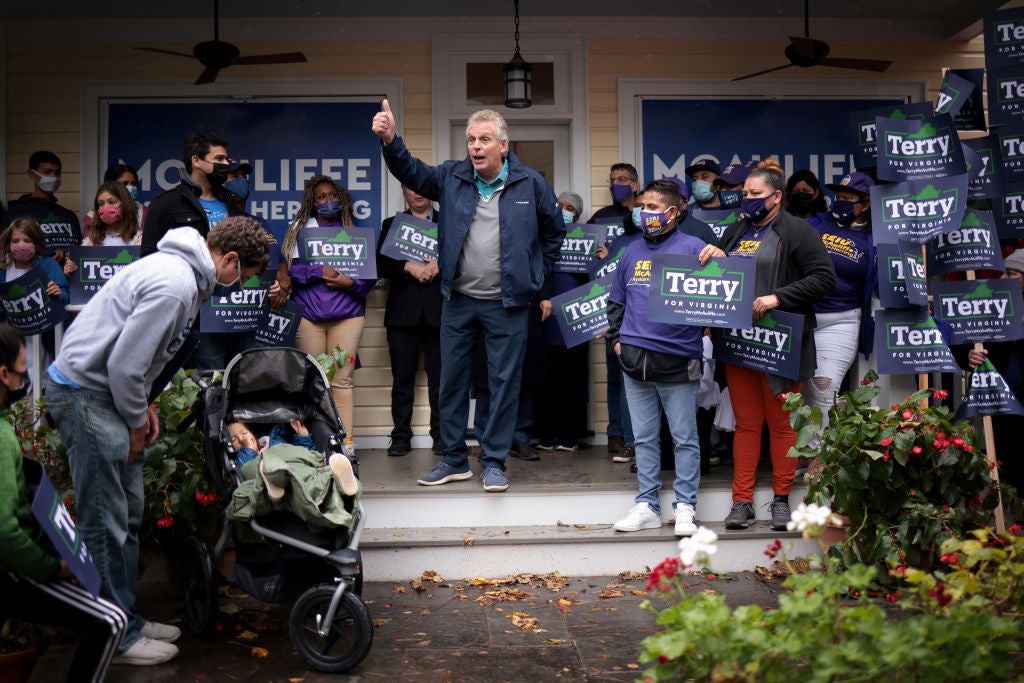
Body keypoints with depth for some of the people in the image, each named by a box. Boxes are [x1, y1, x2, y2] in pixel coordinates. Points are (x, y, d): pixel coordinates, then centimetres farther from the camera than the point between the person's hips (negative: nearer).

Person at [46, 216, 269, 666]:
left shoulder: (184, 271, 10)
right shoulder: (175, 286, -23)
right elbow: (125, 364, -23)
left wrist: (143, 407, 11)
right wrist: (136, 422, -9)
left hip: (109, 388, 11)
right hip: (86, 395, -11)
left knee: (128, 515, 15)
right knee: (105, 523, -3)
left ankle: (126, 619, 25)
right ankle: (116, 637, 6)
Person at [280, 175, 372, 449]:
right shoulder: (300, 229, 12)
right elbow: (289, 268, 1)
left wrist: (350, 282, -9)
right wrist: (319, 272, -11)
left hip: (347, 315, 0)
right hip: (307, 314, 0)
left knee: (342, 379, -4)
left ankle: (345, 439, -1)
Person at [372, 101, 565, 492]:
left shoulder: (531, 184, 0)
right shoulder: (451, 178, 5)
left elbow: (554, 233, 10)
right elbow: (411, 172, -5)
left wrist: (539, 280, 8)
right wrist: (390, 141, -23)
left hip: (507, 303, -2)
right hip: (458, 300, 2)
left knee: (504, 382, 3)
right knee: (452, 380, 8)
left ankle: (494, 462, 15)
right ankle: (454, 459, 21)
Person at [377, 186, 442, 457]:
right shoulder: (391, 225, 16)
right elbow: (381, 265, 4)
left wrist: (440, 264, -12)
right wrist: (408, 267, -11)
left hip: (438, 312, -1)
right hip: (403, 312, 1)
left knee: (440, 377, -1)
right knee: (402, 377, 2)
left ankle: (441, 435, 6)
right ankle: (401, 436, 8)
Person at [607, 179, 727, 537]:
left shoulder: (692, 248, -1)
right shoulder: (632, 252, 15)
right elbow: (617, 301, 23)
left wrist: (719, 260, -24)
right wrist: (617, 338, 14)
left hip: (678, 360, -5)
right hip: (635, 360, 5)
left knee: (685, 438, 3)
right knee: (644, 438, 11)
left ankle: (685, 507, 12)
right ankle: (647, 505, 19)